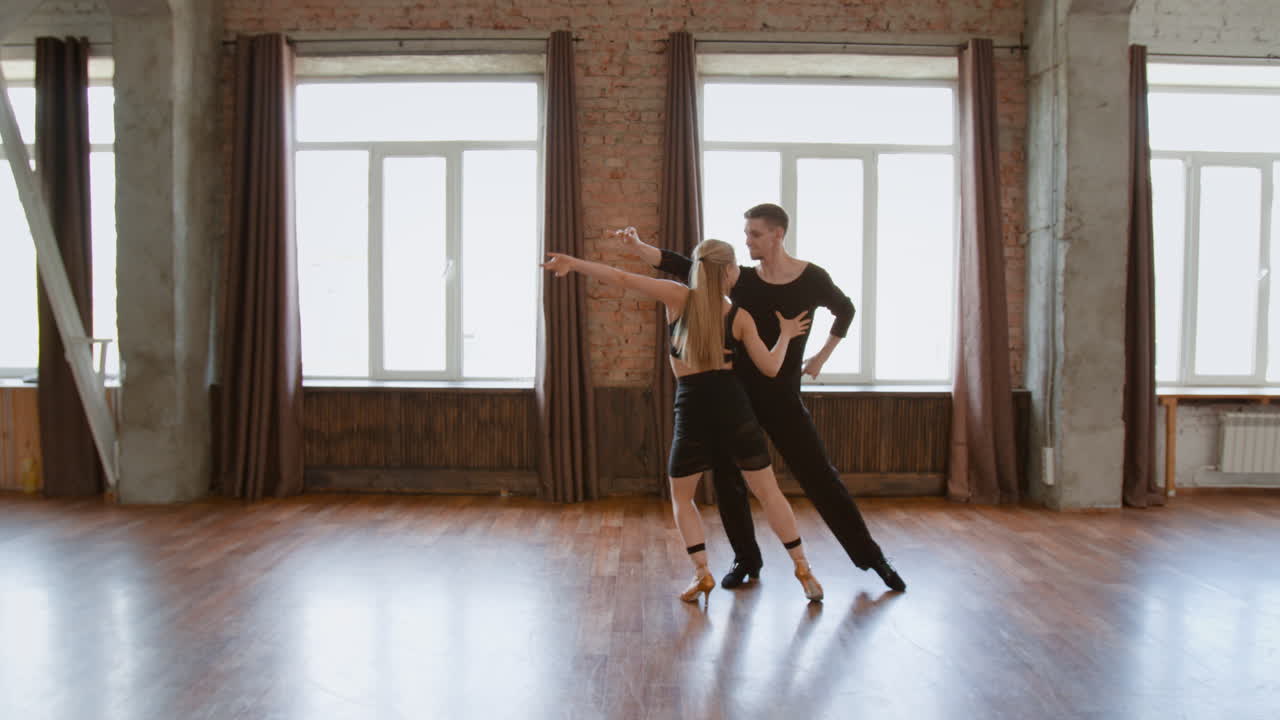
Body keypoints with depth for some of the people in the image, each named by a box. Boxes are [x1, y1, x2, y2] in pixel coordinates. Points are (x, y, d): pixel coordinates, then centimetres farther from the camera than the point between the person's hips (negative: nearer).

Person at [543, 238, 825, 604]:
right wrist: (785, 334, 21)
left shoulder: (678, 298, 2)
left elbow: (624, 278, -4)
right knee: (768, 492, 13)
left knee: (681, 497, 18)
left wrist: (573, 263, 1)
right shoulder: (740, 317, 4)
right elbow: (770, 367, 4)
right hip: (733, 408, 1)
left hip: (693, 411, -1)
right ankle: (803, 569, 16)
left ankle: (701, 573, 7)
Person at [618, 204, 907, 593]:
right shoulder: (742, 279, 0)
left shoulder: (812, 279, -5)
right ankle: (746, 560, 22)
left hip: (782, 396, -2)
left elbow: (845, 310, 15)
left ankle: (871, 556, 18)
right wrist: (637, 247, -21)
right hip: (736, 393, 3)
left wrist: (821, 357, 10)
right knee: (727, 477, 3)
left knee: (820, 477, 2)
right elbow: (684, 266, -9)